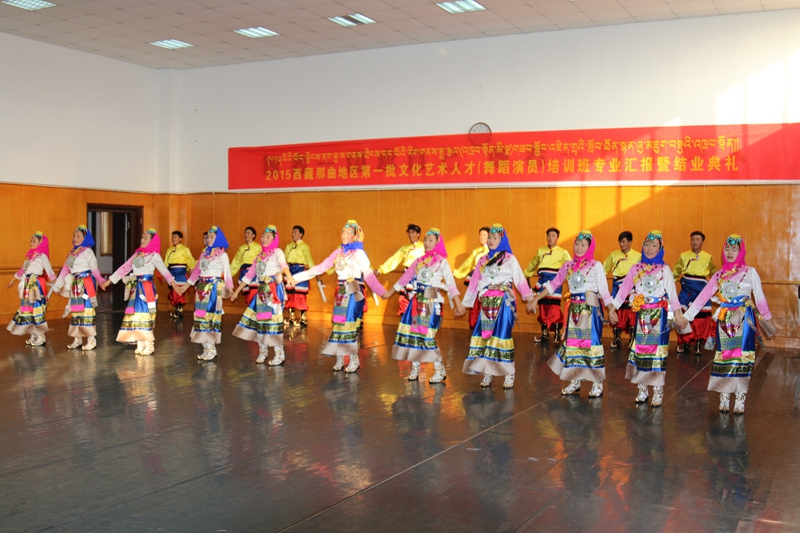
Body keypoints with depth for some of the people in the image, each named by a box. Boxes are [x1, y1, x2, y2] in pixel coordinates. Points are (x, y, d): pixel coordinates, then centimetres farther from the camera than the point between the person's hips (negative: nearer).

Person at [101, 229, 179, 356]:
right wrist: (109, 280, 16)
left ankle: (148, 345, 3)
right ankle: (140, 345, 14)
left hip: (147, 287, -6)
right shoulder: (137, 254, 15)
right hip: (136, 287, 6)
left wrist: (172, 283, -26)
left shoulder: (154, 255, -3)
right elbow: (124, 268, 17)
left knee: (145, 314, -5)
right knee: (137, 314, 6)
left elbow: (163, 270, -13)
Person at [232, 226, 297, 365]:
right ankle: (262, 351, 22)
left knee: (273, 319, -9)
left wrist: (289, 276, -46)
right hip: (262, 290, 6)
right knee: (259, 319, 7)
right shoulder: (259, 256, 15)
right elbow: (249, 275, 19)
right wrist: (237, 291, 18)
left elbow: (283, 264, -25)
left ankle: (279, 354, -1)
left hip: (274, 290, -6)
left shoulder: (277, 252, -3)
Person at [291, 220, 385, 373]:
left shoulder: (359, 253, -6)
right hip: (341, 291, 6)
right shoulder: (338, 252, 11)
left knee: (349, 325, -6)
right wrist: (296, 277, 9)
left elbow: (368, 275, -15)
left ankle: (354, 360, 5)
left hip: (353, 292, -6)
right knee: (338, 324, 5)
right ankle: (339, 359, 13)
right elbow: (320, 268, 11)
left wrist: (381, 292, -28)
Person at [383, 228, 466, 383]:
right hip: (416, 301, 5)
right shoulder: (419, 260, 12)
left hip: (432, 301, -5)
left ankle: (440, 370, 2)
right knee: (412, 332, 2)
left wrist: (458, 304, -12)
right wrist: (390, 292, 21)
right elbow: (405, 277, 18)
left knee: (427, 335, -11)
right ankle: (415, 368, 14)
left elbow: (451, 283, -5)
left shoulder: (442, 262, -1)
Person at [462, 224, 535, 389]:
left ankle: (509, 374, 0)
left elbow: (520, 280, -5)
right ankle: (487, 373, 11)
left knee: (501, 335, -9)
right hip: (486, 304, 4)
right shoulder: (483, 260, 14)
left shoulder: (509, 259, 2)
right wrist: (465, 303, 14)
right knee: (484, 335, 1)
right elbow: (474, 283, 16)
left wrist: (529, 298, -16)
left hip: (503, 302, -4)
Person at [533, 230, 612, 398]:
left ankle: (597, 383, 5)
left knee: (591, 341, -3)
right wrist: (536, 299, 8)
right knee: (572, 342, 7)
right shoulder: (568, 265, 8)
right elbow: (554, 284, 12)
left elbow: (603, 290, -6)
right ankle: (575, 381, 17)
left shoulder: (596, 265, -3)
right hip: (574, 308, 5)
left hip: (591, 308, -5)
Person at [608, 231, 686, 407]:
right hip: (641, 315, 3)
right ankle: (642, 389, 16)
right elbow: (624, 289, 1)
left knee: (657, 350, -2)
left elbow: (672, 293, -5)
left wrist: (678, 315, -10)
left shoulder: (664, 269, -1)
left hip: (658, 315, -3)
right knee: (640, 349, 5)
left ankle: (658, 391, 6)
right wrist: (612, 308, -4)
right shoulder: (635, 268, 5)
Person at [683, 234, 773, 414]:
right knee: (724, 357, 3)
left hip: (744, 320, -2)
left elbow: (759, 297, 3)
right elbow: (703, 297, 4)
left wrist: (768, 320, 0)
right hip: (724, 320, 3)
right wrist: (686, 316, -1)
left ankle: (740, 398, 2)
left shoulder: (750, 272, 2)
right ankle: (724, 397, 10)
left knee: (742, 357, -5)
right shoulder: (719, 275, 9)